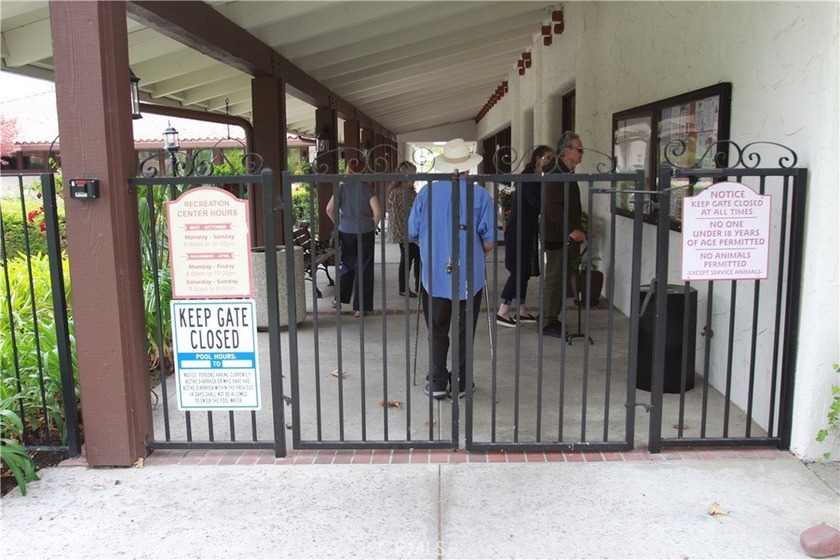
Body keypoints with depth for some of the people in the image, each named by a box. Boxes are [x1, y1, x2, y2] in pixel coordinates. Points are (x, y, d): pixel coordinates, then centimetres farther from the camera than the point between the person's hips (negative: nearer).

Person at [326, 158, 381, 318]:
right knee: (363, 269, 4)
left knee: (347, 265, 21)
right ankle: (360, 307, 7)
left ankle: (339, 298, 21)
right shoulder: (367, 188, -4)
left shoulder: (342, 188, 0)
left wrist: (338, 223, 8)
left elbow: (329, 209, -6)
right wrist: (374, 227, 5)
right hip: (365, 232, -2)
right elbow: (376, 211, -11)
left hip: (346, 232, 2)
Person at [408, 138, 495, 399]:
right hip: (469, 277, -1)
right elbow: (489, 240, -7)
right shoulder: (480, 195, -6)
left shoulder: (426, 192, -2)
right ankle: (460, 383, 17)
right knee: (463, 331, 10)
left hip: (434, 276, 1)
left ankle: (437, 383, 15)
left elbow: (412, 233, 4)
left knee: (437, 331, 12)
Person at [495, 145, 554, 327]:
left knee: (524, 271, 11)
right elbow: (535, 201, -22)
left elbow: (539, 205, 13)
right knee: (519, 271, -9)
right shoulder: (527, 176, -12)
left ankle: (521, 311, 17)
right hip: (518, 230, -9)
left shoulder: (537, 179, 15)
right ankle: (502, 312, -5)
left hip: (527, 230, 9)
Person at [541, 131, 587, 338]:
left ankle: (551, 318, 23)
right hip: (557, 238, -10)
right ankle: (548, 323, 4)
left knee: (562, 280, 14)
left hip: (569, 238, 10)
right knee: (555, 280, -4)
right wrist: (571, 230, -27)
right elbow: (553, 208, -24)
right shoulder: (555, 177, -16)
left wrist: (580, 229, 23)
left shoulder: (568, 175, 17)